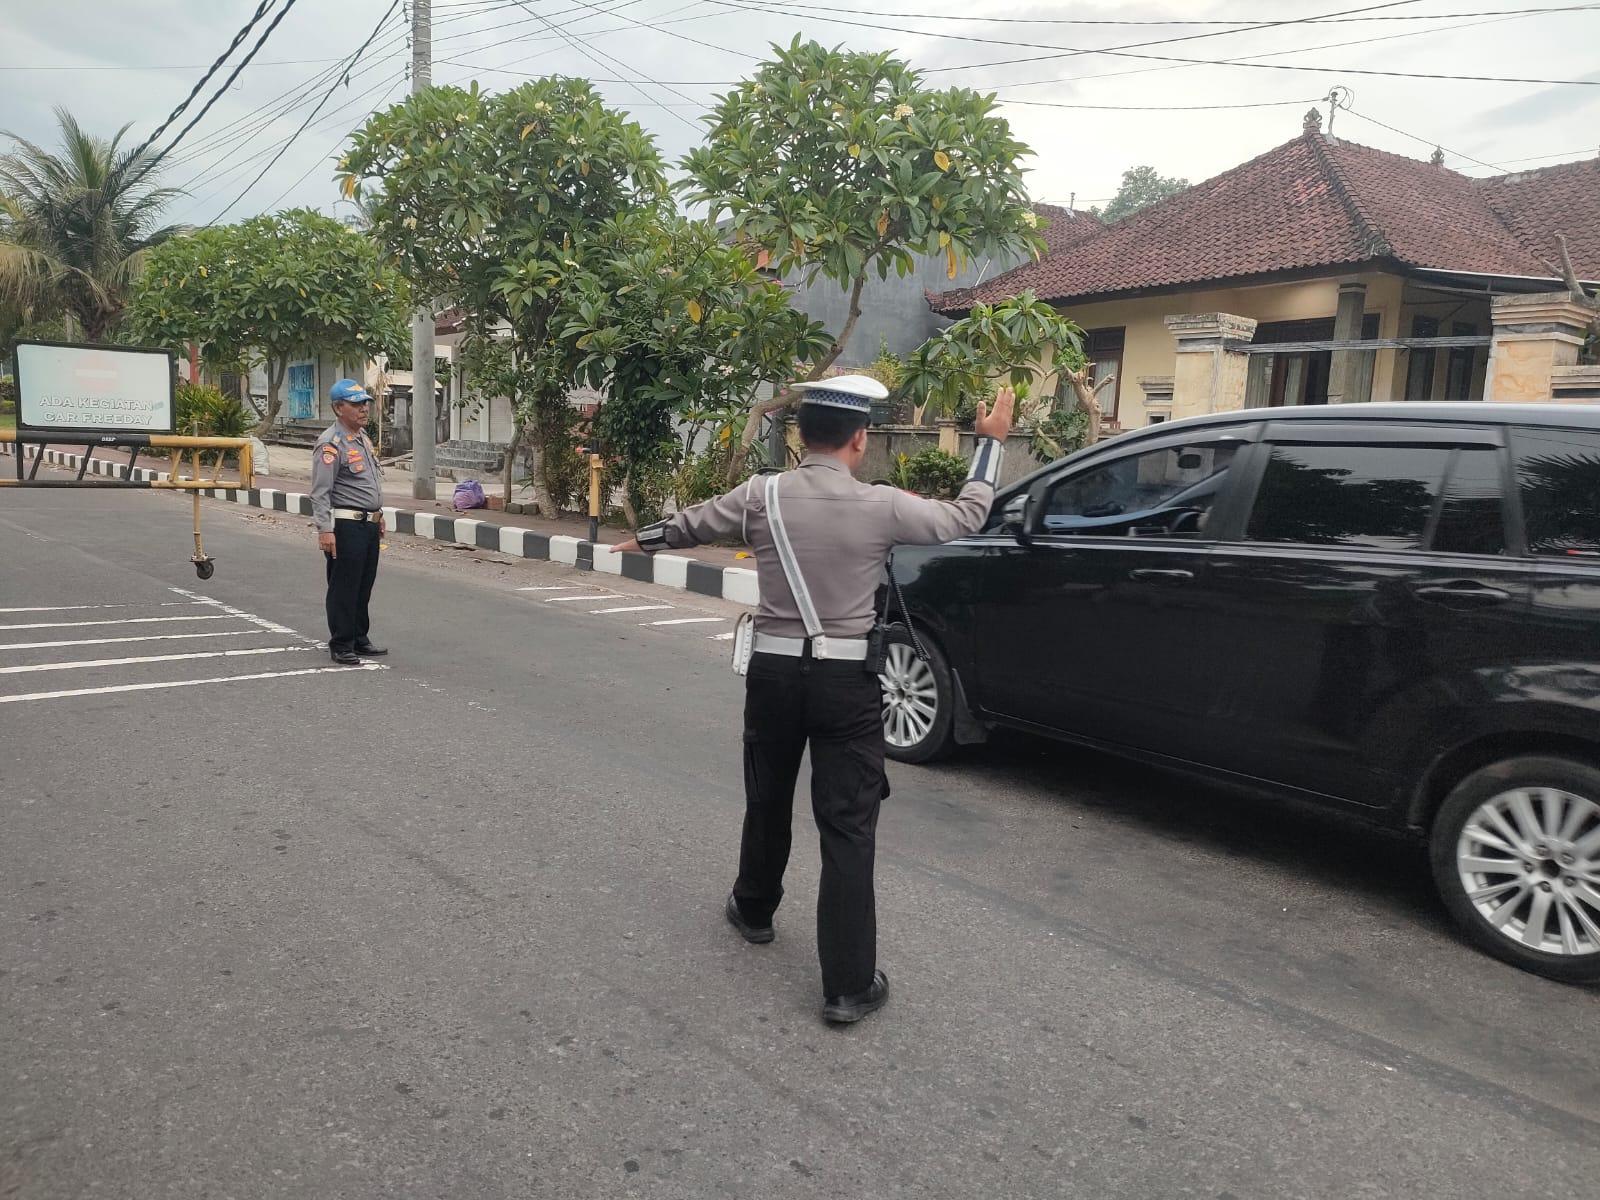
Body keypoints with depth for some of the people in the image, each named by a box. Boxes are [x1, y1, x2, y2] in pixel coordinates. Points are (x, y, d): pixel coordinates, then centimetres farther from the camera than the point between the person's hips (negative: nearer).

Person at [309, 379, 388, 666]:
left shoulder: (363, 437, 15)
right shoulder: (331, 444, -14)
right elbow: (320, 492, -18)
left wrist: (378, 516, 25)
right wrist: (325, 529, -24)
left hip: (368, 524, 9)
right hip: (345, 526, -9)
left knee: (364, 587, 15)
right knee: (344, 589, -2)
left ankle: (359, 639, 26)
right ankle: (341, 647, 6)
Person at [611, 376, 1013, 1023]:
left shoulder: (760, 496, -3)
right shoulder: (881, 506, -9)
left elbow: (691, 522, 16)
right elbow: (965, 515, 7)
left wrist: (640, 540, 37)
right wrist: (991, 441, 20)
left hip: (774, 671, 3)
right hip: (847, 680, -3)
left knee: (766, 802, 23)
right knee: (848, 828, 2)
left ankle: (753, 909, 46)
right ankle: (848, 984, 5)